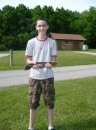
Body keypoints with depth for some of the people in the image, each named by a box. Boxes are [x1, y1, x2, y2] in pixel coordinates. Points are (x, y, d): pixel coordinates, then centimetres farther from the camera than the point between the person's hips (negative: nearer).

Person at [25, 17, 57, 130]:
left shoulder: (52, 42, 1)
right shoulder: (31, 42, 0)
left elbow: (54, 59, 1)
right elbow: (28, 59, 3)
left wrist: (50, 64, -21)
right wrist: (33, 63, -20)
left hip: (48, 76, 0)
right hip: (34, 76, 0)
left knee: (50, 102, 8)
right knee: (33, 102, 8)